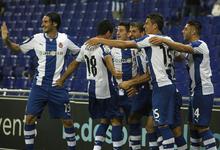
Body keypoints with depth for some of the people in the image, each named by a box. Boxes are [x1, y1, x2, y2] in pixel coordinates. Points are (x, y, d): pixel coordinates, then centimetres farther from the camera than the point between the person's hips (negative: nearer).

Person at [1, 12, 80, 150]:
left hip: (58, 86, -1)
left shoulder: (64, 39, -3)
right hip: (40, 85, 1)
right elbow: (17, 48, 7)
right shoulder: (37, 38, -2)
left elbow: (80, 53, 11)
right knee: (29, 119, -4)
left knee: (67, 121, 1)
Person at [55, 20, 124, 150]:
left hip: (92, 88, 8)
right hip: (105, 88, -7)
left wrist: (62, 80, 27)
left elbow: (74, 64, 18)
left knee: (104, 120, 18)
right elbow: (108, 59, -36)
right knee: (116, 120, -1)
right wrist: (114, 72, -55)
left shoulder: (85, 46, 10)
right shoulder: (103, 46, -13)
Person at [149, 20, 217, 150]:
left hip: (203, 92, -10)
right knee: (194, 126, 13)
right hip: (197, 92, 10)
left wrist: (164, 40, -38)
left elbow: (183, 48, -31)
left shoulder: (200, 44, -13)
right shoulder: (192, 47, 19)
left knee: (202, 127, -11)